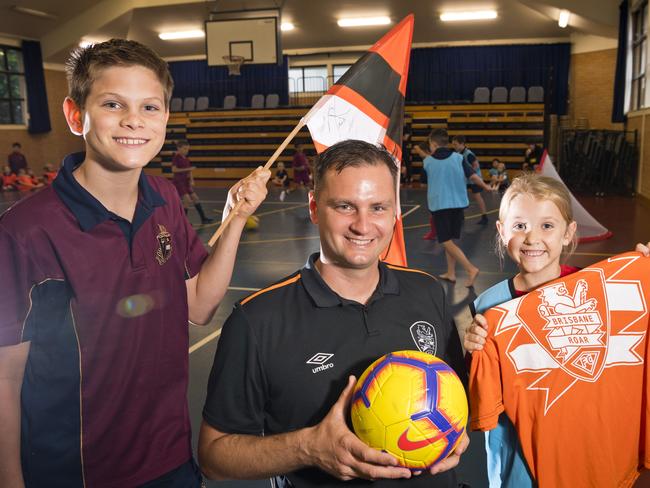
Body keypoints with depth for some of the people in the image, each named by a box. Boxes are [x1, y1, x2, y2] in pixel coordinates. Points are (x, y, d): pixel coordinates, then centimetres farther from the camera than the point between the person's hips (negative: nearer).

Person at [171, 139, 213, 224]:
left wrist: (191, 180, -5)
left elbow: (189, 171, 11)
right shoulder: (176, 157, -11)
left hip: (186, 182, 8)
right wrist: (187, 169, -24)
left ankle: (203, 219, 14)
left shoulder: (186, 159, 9)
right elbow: (174, 169, -21)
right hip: (178, 181, -8)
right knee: (187, 200, -15)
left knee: (195, 198, 7)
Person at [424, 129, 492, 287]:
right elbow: (473, 176, -1)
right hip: (458, 204, 4)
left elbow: (423, 183, 12)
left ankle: (471, 269, -14)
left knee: (447, 242, -1)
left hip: (439, 205, -4)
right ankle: (451, 273, 22)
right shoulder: (458, 158, 0)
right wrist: (486, 187, 17)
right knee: (450, 240, 17)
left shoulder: (427, 161, -3)